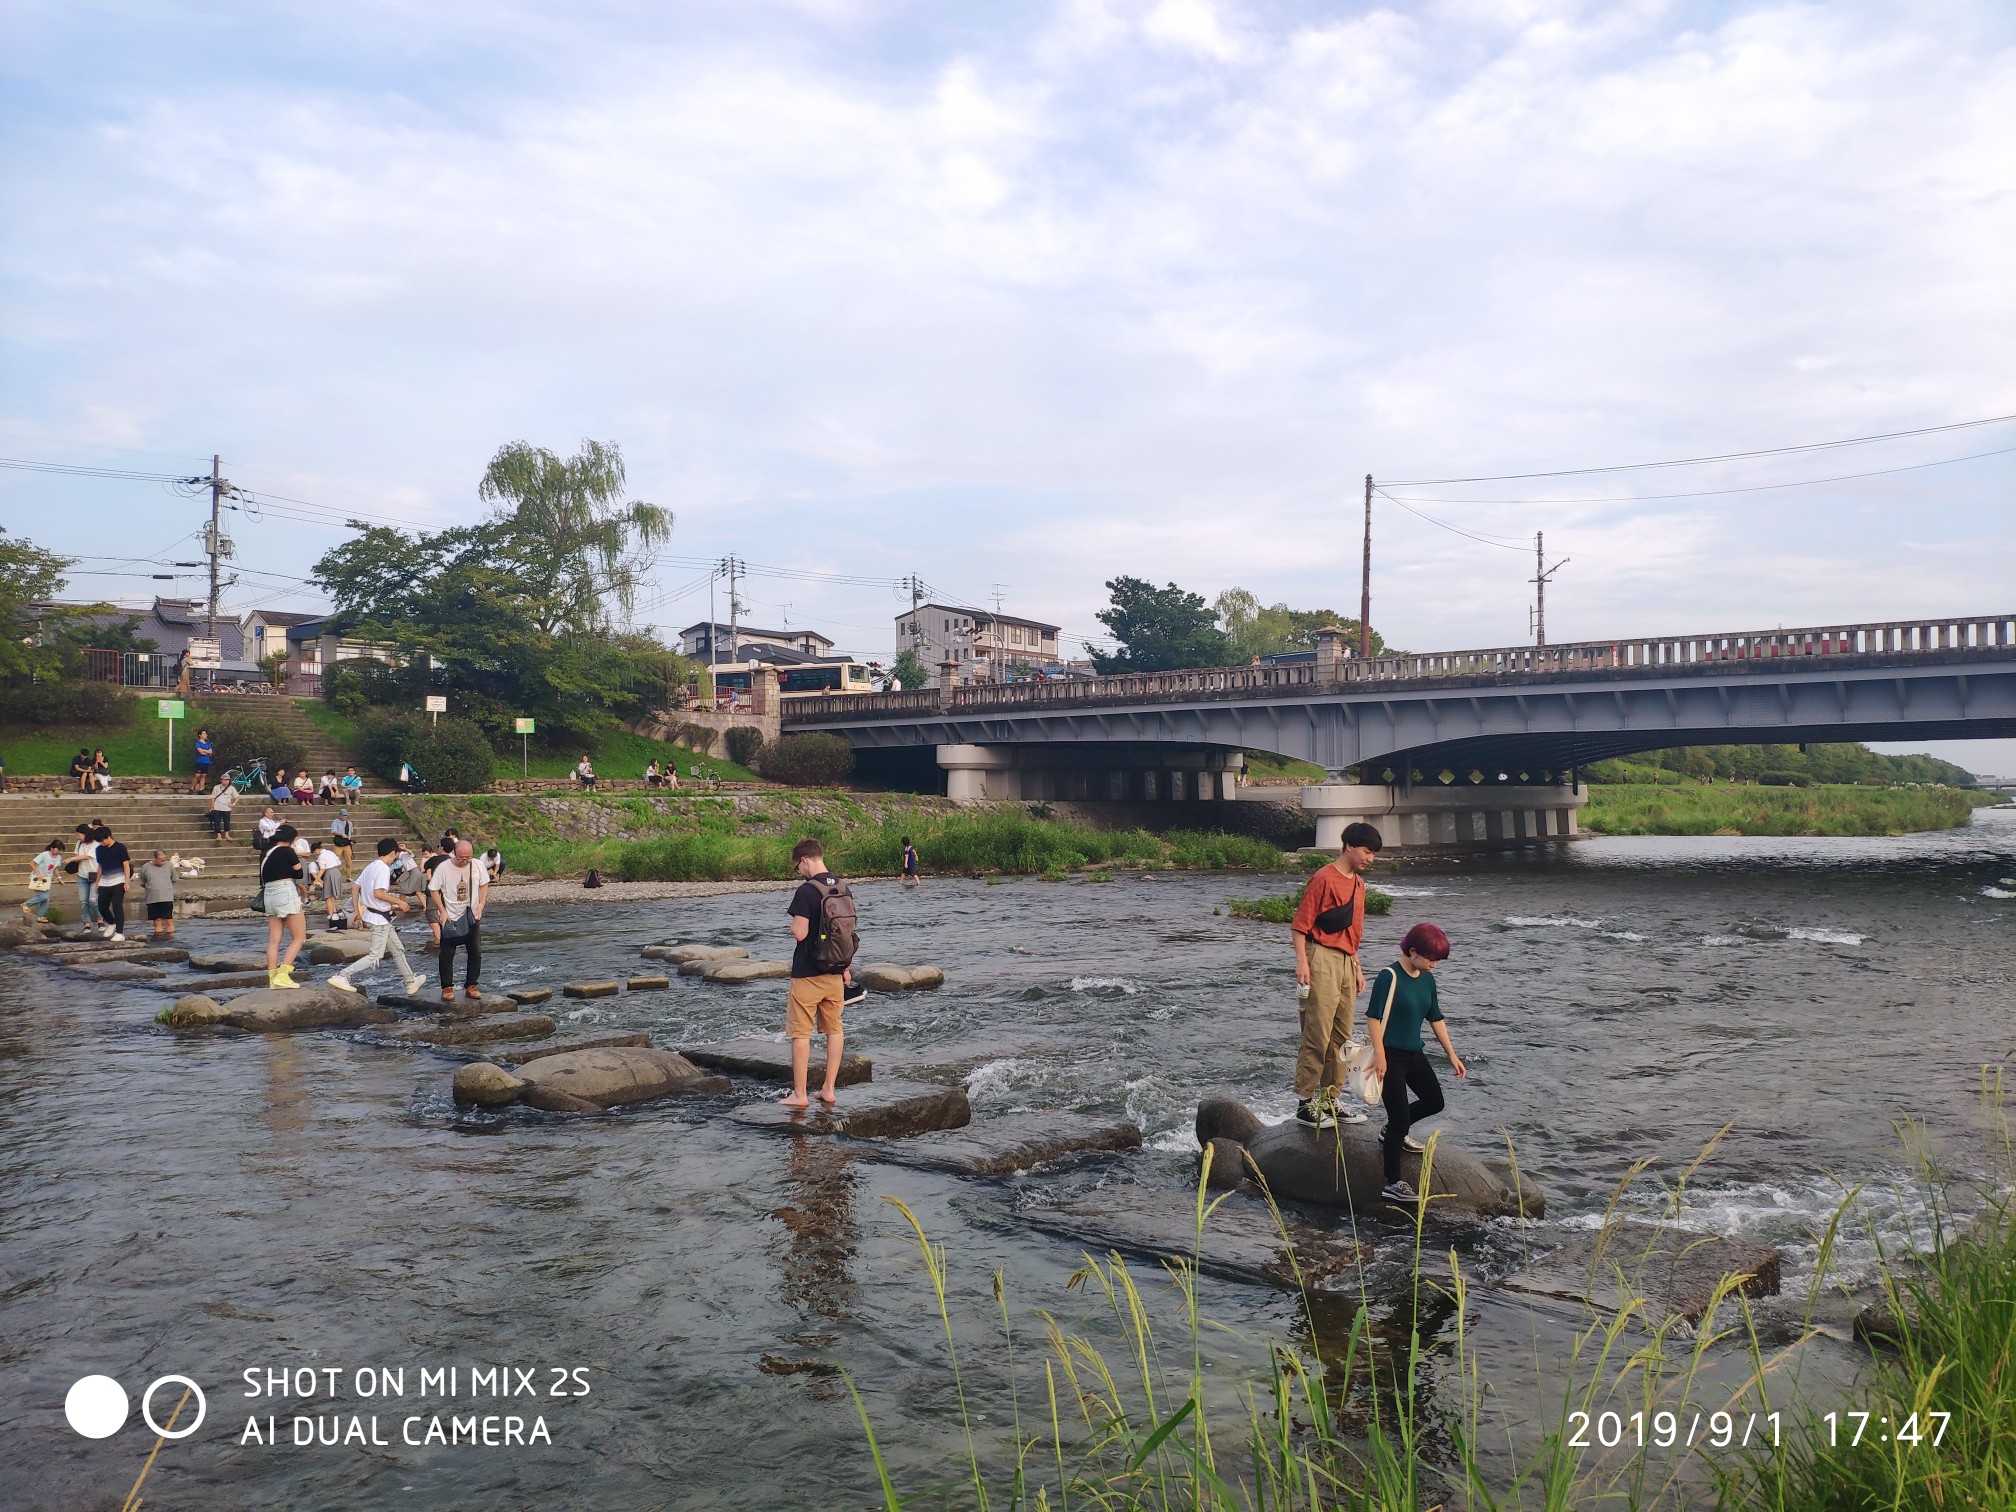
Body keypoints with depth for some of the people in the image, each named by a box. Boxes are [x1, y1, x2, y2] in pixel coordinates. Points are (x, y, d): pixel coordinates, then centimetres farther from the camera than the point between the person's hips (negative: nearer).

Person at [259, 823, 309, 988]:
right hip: (286, 894, -7)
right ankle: (282, 975, -11)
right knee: (299, 937, -1)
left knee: (273, 940, 7)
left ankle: (272, 978, 4)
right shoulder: (287, 851, -7)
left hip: (268, 894, 7)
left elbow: (264, 877, 15)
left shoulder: (266, 853, 13)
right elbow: (300, 872, -2)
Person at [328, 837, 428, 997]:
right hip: (379, 919, -10)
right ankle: (341, 976, -10)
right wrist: (399, 902, -17)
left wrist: (357, 910, 16)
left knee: (398, 950, 17)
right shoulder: (384, 869, -17)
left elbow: (355, 888, 12)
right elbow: (378, 893, -27)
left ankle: (411, 982, 26)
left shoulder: (370, 867, 10)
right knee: (376, 956, -7)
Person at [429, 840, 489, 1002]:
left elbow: (484, 885, 5)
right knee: (447, 954, 0)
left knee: (475, 952, 5)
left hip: (472, 917, 3)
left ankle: (471, 986, 16)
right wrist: (443, 912, -12)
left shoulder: (477, 865, -8)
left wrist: (481, 903, -10)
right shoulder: (443, 868, -15)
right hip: (450, 918, -3)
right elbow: (434, 890, -7)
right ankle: (447, 988, 11)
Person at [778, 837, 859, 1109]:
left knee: (801, 1033, 2)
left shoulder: (806, 891, -17)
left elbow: (800, 933, -22)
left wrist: (793, 926, 1)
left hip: (808, 974, -7)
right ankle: (829, 1090, 16)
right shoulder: (844, 890, 5)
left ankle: (799, 1095, 6)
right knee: (834, 1029, 12)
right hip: (835, 972, 7)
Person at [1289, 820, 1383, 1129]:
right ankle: (1304, 1103, -4)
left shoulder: (1358, 883, 16)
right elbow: (1300, 924, -12)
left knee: (1341, 1037, 11)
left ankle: (1330, 1100, 19)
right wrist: (1302, 961, -21)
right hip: (1322, 959, -9)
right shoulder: (1324, 879, -10)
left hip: (1346, 962, 9)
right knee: (1317, 1035, -9)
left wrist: (1357, 967, 22)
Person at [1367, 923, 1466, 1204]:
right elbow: (1373, 1016, -20)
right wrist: (1379, 1054, -23)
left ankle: (1396, 1132, 43)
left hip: (1414, 1054, 8)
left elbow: (1436, 1018, 16)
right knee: (1400, 1118, -9)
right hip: (1390, 1055, -8)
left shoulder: (1427, 980, 7)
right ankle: (1393, 1184, -3)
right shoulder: (1389, 977, -17)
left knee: (1434, 1102, 19)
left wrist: (1452, 1055, 17)